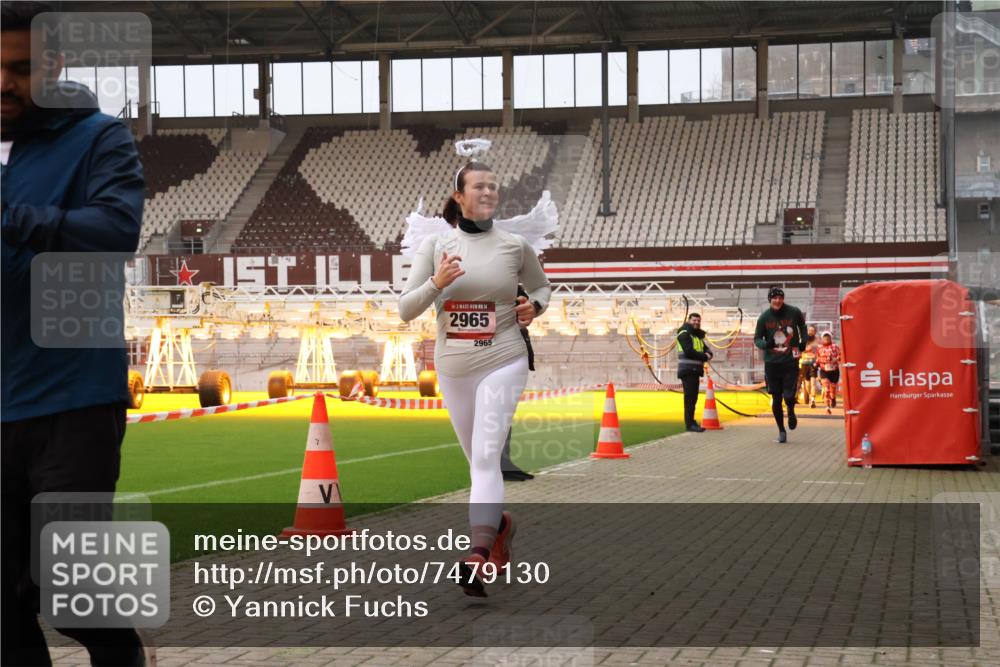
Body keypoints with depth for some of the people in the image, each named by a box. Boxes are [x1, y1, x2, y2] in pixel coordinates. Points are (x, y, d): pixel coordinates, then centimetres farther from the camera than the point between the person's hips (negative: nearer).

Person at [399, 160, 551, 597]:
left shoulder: (515, 246, 0)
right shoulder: (436, 245, 1)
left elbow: (542, 286, 19)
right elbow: (405, 310, -2)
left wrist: (534, 305, -3)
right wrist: (436, 283, -20)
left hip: (503, 363, -3)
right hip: (452, 367, 3)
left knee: (486, 456, -18)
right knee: (479, 461, 15)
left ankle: (478, 555, -28)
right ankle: (499, 522, 42)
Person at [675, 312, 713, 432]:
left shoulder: (698, 336, 21)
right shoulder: (684, 334, -7)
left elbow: (706, 349, 15)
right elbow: (689, 352, -19)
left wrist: (708, 354, -10)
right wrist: (704, 357, -10)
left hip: (695, 371, 9)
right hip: (687, 370, -9)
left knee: (693, 398, 12)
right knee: (690, 397, -11)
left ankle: (691, 422, 18)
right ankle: (689, 424, -12)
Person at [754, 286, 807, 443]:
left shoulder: (794, 312, -2)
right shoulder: (764, 317, -3)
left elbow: (802, 326, 19)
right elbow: (757, 339, 2)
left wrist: (803, 342, 6)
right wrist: (766, 344, -20)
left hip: (791, 361, -1)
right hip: (771, 363, 1)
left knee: (789, 396, -10)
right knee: (776, 399, 4)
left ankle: (791, 413, 26)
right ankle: (781, 431, 20)